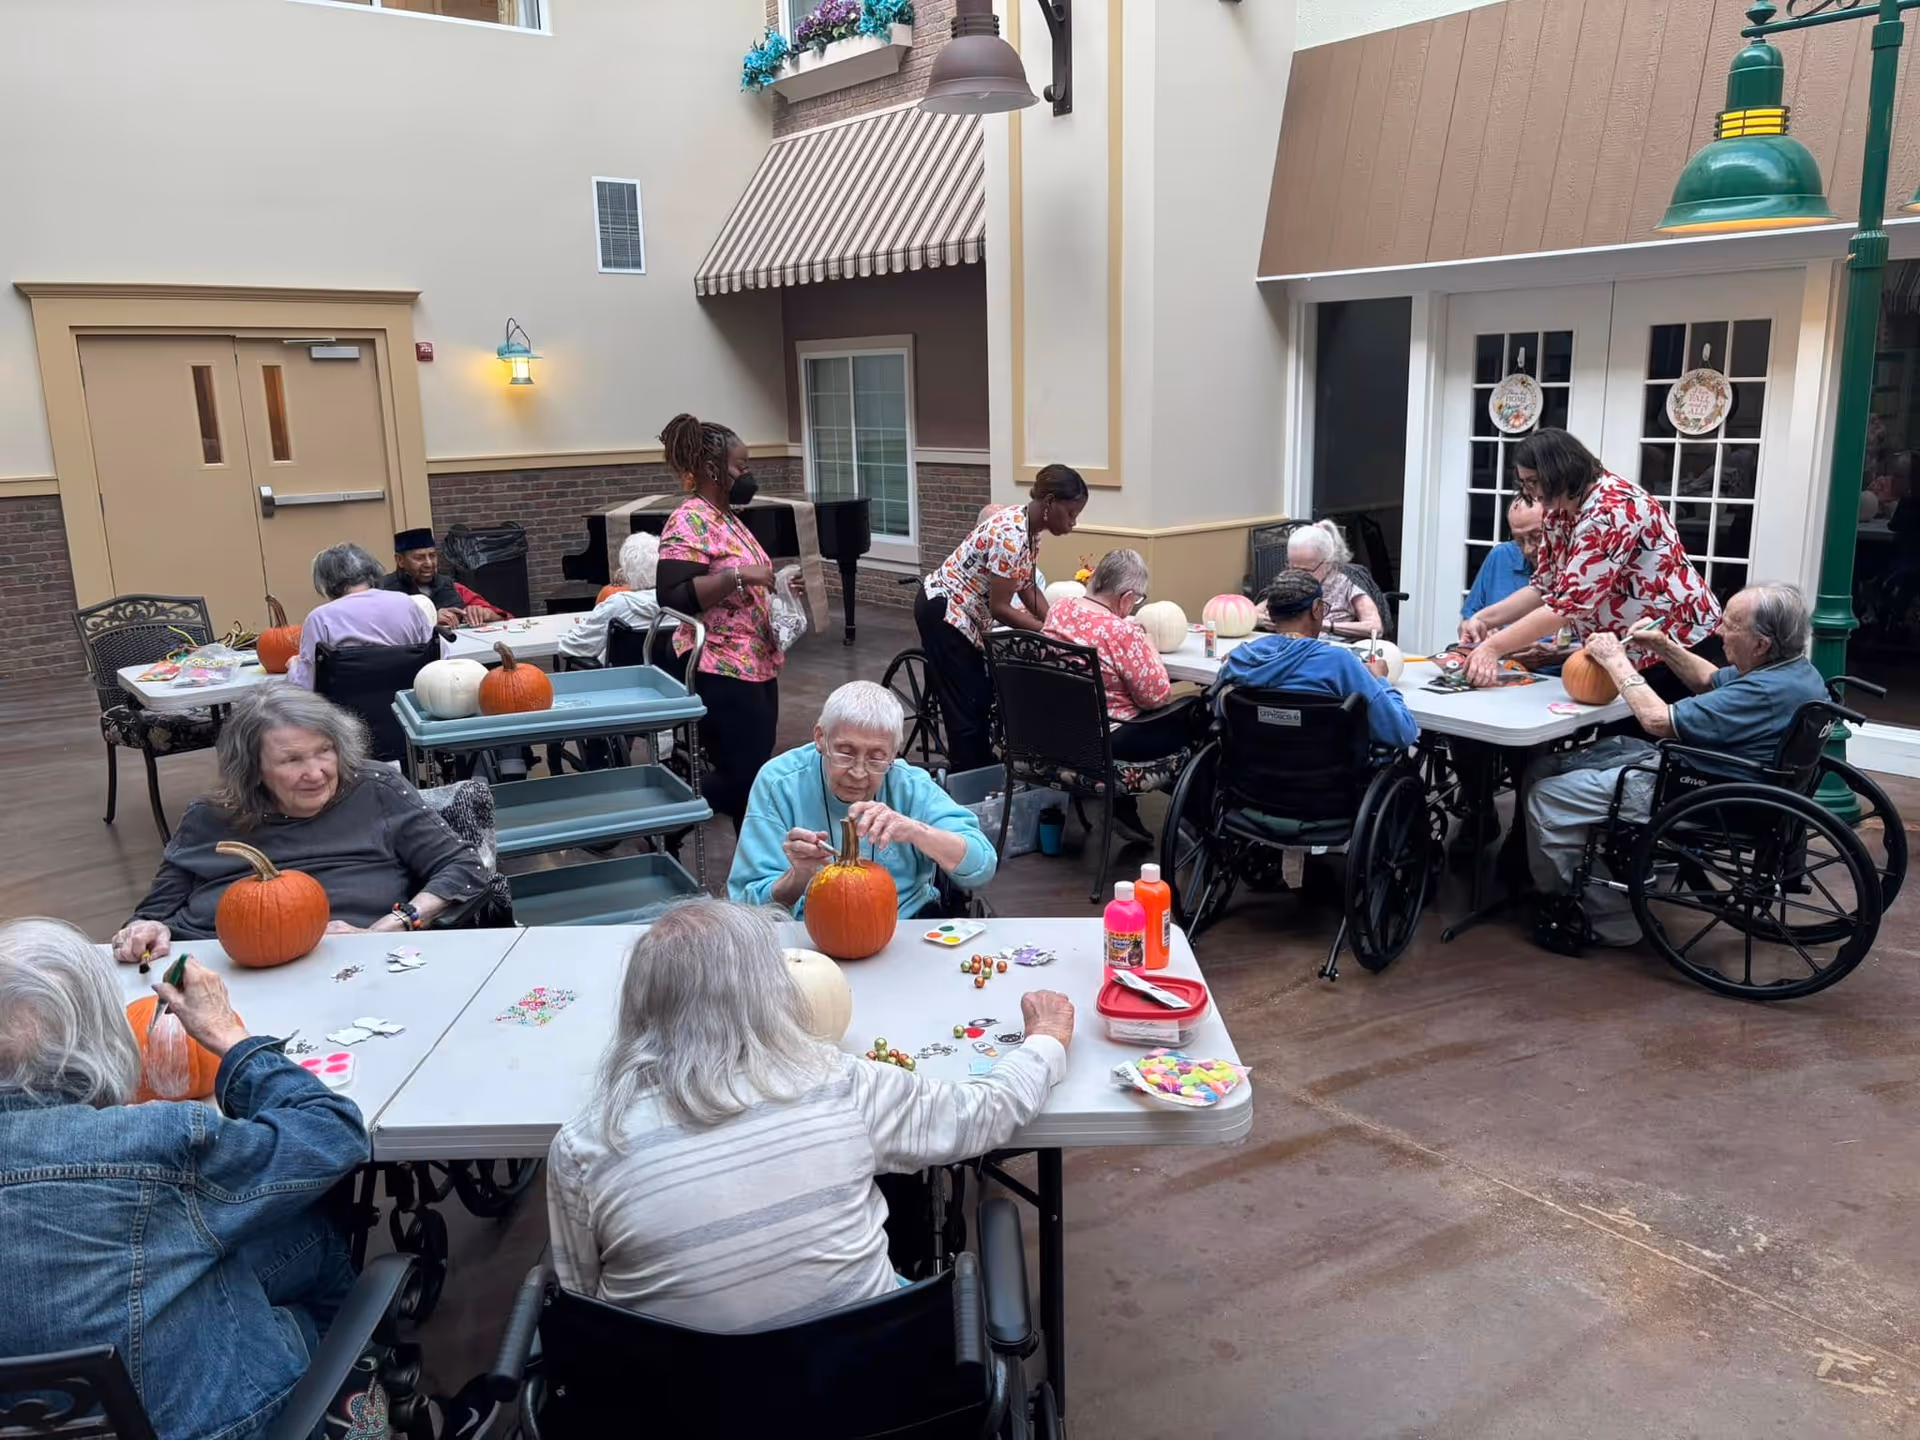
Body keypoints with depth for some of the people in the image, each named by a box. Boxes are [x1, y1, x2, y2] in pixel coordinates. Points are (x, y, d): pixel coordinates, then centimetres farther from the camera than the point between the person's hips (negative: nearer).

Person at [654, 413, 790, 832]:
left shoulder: (727, 517, 15)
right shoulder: (689, 522, -14)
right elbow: (673, 597, -25)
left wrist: (776, 583, 9)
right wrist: (739, 575, -27)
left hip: (756, 665, 10)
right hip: (722, 672, -9)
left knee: (756, 774, 12)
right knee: (741, 777, -7)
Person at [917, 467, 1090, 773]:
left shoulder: (1029, 527, 1)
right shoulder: (1011, 534, -27)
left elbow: (1027, 587, 10)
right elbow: (1000, 607, -26)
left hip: (961, 614, 10)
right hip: (944, 613, -10)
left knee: (980, 700, 15)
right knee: (967, 711, -4)